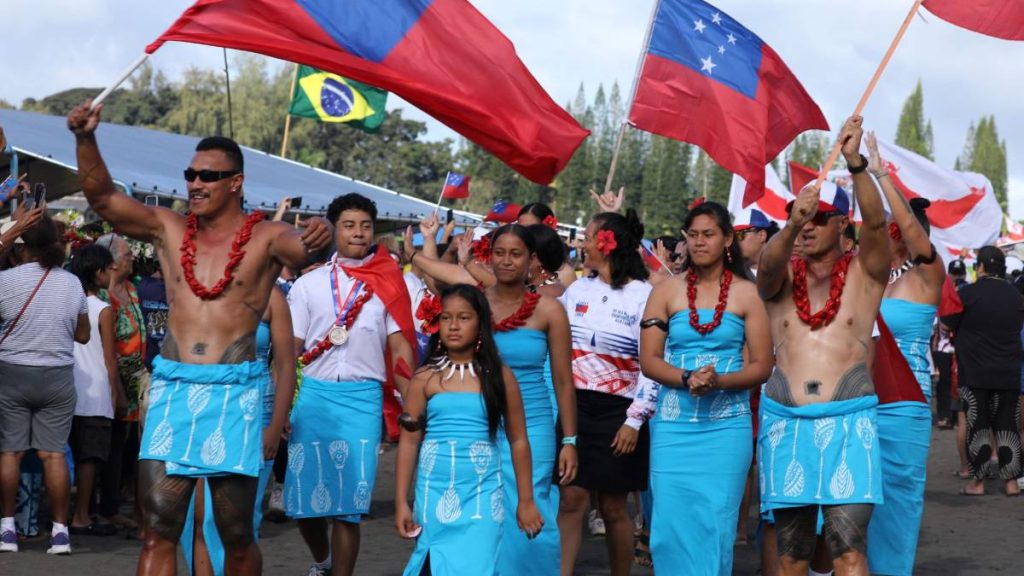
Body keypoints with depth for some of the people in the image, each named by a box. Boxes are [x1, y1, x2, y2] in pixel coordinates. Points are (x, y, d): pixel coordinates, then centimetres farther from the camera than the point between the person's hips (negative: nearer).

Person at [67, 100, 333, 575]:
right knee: (158, 531, -3)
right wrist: (86, 139, -14)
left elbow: (300, 248, -19)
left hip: (233, 391, -3)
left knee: (236, 535, 3)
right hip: (172, 388, 3)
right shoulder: (168, 229, 10)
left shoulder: (265, 238, 0)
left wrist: (316, 239, -43)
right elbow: (102, 198, 2)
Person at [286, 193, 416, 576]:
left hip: (363, 397, -1)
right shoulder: (309, 284, 7)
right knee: (304, 493, 5)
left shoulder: (388, 285, 7)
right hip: (313, 394, 1)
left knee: (348, 501, -2)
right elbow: (290, 347, 7)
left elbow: (401, 346, 4)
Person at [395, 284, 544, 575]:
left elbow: (518, 441, 6)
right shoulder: (425, 378, 3)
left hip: (482, 493, -1)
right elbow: (409, 442, 3)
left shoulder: (499, 376, 2)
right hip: (435, 492, 1)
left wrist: (526, 501, 6)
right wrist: (401, 503, 0)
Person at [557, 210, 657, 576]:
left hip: (616, 412, -4)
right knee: (571, 498, -4)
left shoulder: (643, 296, -6)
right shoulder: (578, 290, 9)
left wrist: (635, 421, -12)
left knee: (613, 506, 3)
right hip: (574, 407, 4)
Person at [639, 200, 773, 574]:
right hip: (674, 425, 1)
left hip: (726, 425, -1)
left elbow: (762, 366, 1)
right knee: (672, 524, -3)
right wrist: (687, 379, -16)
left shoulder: (747, 294, 4)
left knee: (716, 525, -2)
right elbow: (648, 360, 2)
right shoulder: (666, 292, 7)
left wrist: (719, 382, -16)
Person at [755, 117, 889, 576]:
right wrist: (792, 225, -35)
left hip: (848, 422, -3)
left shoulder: (864, 274, 5)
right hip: (785, 423, 3)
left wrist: (855, 163, -27)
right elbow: (769, 262, -14)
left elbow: (876, 222, -12)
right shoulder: (781, 277, 9)